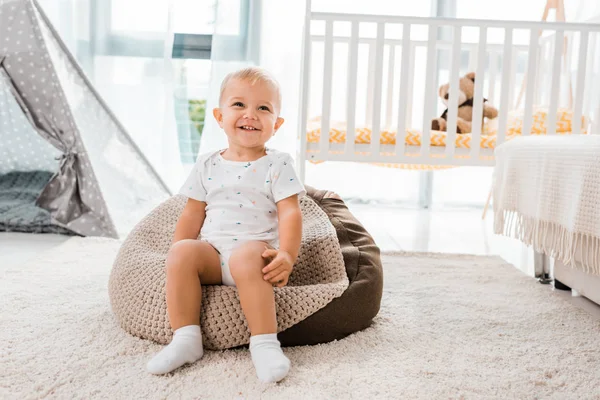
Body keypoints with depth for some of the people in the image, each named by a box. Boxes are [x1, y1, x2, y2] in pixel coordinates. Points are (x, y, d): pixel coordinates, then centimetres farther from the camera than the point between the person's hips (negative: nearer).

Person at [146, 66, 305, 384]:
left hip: (257, 250, -3)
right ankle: (185, 338, -19)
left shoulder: (277, 164, 2)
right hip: (212, 252, 4)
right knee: (181, 252, -25)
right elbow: (192, 215, 14)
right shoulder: (207, 165, 12)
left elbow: (290, 213, -7)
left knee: (246, 258, -36)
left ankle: (264, 343, -30)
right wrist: (178, 256, 4)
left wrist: (287, 255, -21)